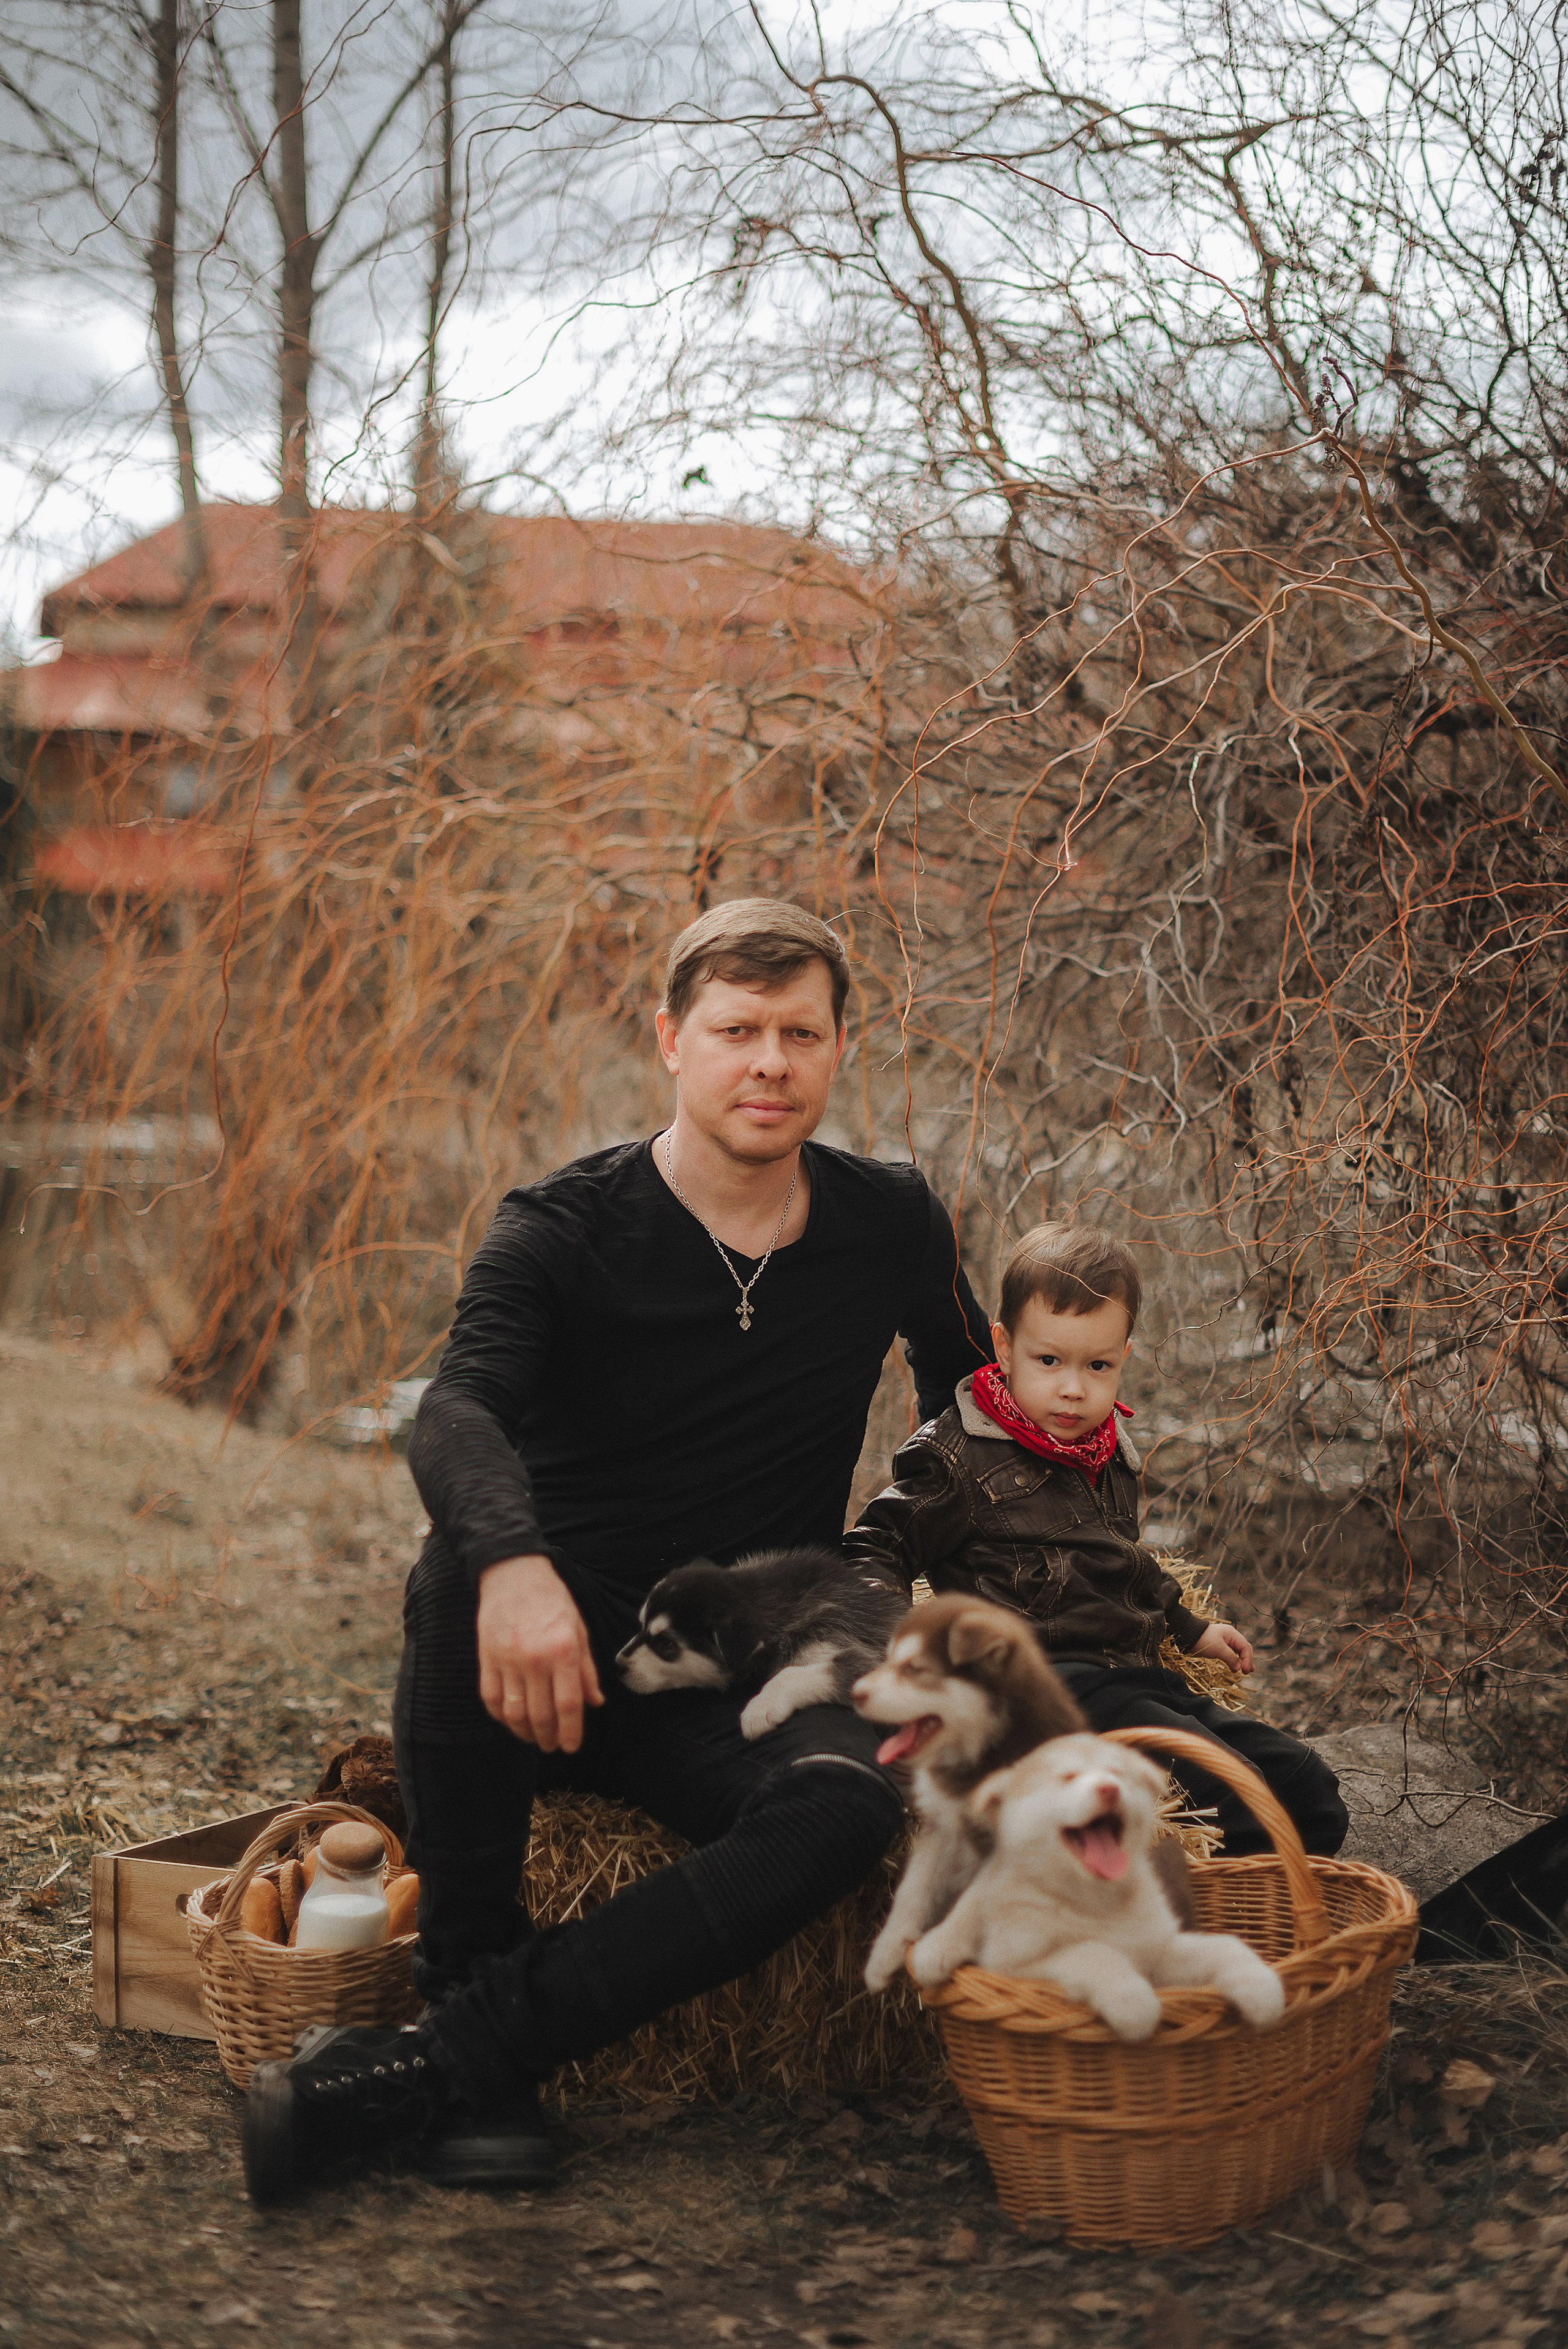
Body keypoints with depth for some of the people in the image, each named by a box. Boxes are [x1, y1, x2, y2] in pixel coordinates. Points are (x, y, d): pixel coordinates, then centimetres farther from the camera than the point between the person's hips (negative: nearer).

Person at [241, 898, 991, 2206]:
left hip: (740, 1688, 2)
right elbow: (455, 1412, -28)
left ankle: (438, 2063, -33)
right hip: (560, 1659, -2)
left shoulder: (891, 1227, 4)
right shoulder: (564, 1232, -9)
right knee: (467, 1563, -36)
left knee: (847, 1801, -32)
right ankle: (465, 1979, -24)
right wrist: (514, 1562, -50)